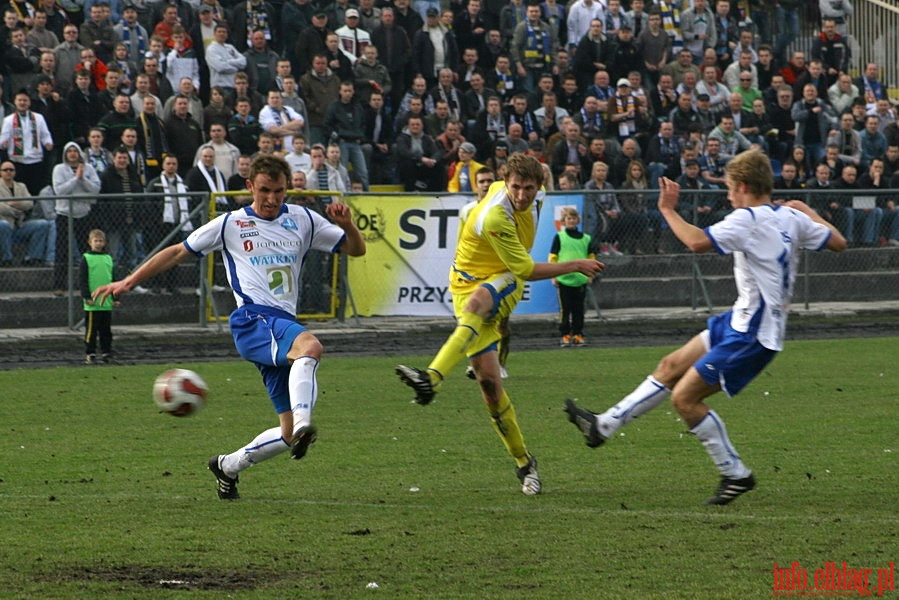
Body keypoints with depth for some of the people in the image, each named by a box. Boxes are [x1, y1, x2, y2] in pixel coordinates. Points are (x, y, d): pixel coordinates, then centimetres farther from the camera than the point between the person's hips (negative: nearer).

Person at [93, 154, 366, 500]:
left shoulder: (302, 221, 17)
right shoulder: (231, 224, 10)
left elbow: (356, 249, 18)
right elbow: (178, 253, 16)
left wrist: (346, 224, -4)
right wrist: (128, 282, 12)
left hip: (284, 325, 5)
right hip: (253, 320, -5)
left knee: (289, 435, -1)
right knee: (310, 345, -39)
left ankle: (228, 466, 22)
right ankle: (302, 423, -58)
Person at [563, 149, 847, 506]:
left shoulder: (748, 219, -19)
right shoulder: (791, 218, 5)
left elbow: (699, 242, -30)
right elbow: (838, 243, 13)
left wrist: (668, 210, -16)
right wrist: (810, 214, 28)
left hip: (752, 335, -10)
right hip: (741, 322, 10)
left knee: (684, 398, -6)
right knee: (671, 367, 14)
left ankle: (735, 474, 2)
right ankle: (604, 426, 21)